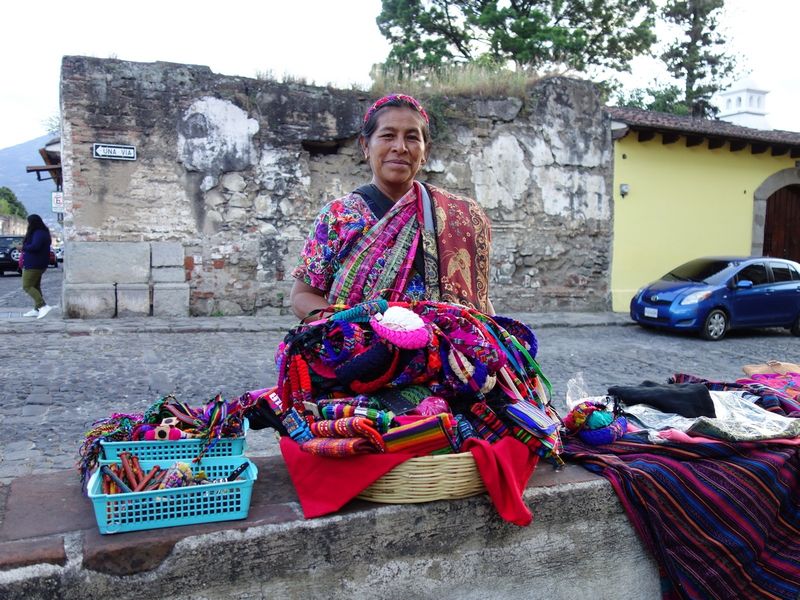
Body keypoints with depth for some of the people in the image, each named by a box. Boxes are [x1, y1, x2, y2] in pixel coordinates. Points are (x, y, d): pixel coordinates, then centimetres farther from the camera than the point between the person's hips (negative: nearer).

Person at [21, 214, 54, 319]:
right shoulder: (42, 233, 14)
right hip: (38, 265, 11)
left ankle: (43, 306, -18)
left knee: (27, 286, -9)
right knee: (35, 286, 14)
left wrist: (23, 247, -15)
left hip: (33, 265, -11)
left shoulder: (39, 234, -18)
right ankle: (36, 310, 17)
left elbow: (35, 246, -29)